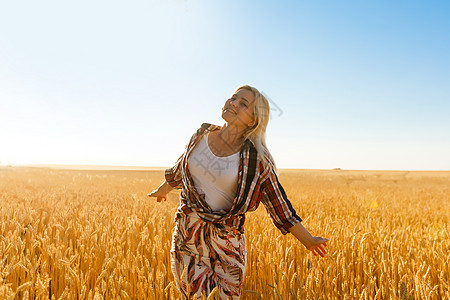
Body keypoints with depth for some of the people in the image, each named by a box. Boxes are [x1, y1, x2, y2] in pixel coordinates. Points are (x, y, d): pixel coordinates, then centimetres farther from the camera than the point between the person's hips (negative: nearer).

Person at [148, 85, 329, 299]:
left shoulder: (256, 159, -10)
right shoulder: (202, 136, 0)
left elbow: (277, 202, -2)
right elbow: (181, 168, 18)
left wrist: (308, 240, -1)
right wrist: (163, 189, 34)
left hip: (226, 241, -2)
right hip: (186, 235, 3)